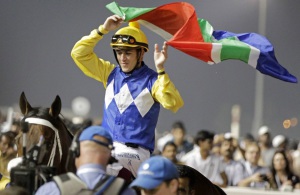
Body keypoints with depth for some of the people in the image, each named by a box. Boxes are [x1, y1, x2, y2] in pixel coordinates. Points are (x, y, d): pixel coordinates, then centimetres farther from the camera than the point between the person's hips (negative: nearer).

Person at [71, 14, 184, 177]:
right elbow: (79, 53, 10)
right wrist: (103, 30, 0)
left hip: (135, 152, -5)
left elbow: (173, 104, -19)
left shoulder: (152, 81, -2)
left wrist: (160, 70, -27)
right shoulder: (110, 73, 12)